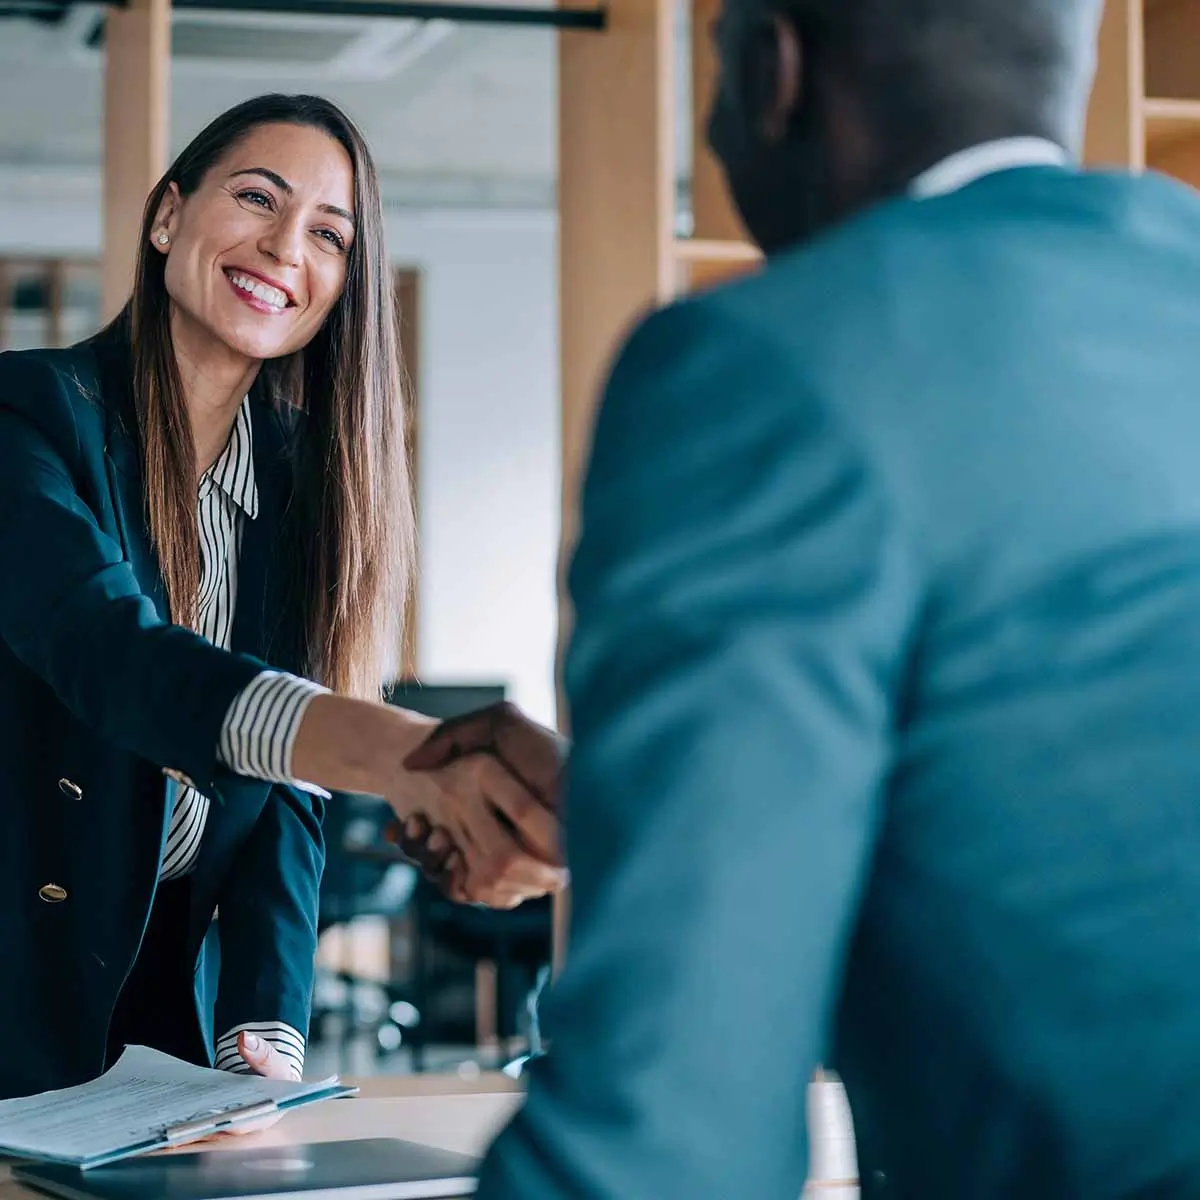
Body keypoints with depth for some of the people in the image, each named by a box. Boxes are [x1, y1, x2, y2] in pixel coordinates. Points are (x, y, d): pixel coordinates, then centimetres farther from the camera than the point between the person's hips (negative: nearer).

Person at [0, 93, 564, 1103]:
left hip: (180, 1000, 5)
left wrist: (266, 1039, -16)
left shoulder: (307, 478, 3)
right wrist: (386, 747, -48)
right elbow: (102, 645, -32)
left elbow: (287, 796, -1)